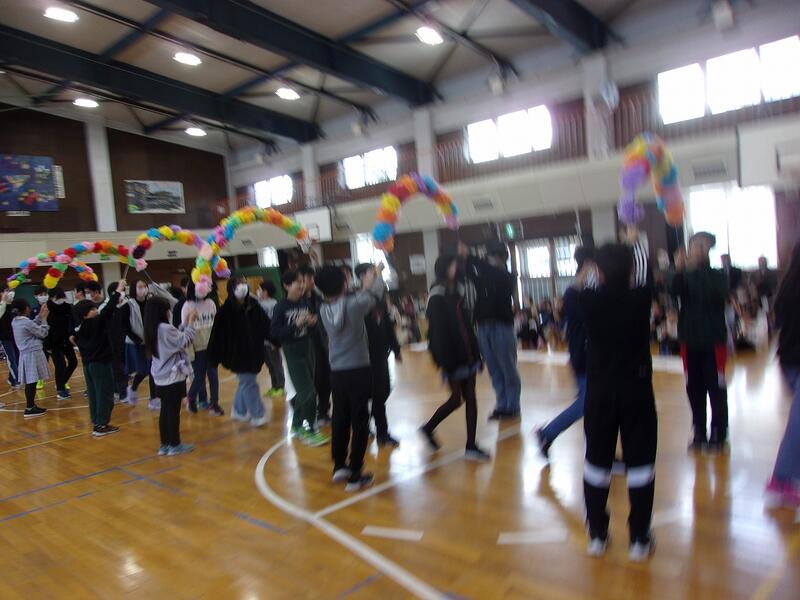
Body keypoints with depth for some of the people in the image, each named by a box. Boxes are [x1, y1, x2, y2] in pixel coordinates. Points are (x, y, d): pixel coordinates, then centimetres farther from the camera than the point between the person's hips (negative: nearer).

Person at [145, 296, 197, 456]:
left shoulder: (153, 329, 7)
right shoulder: (165, 329, -21)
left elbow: (177, 338, 11)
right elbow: (185, 341, -17)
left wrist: (185, 324, 9)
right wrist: (190, 323, -9)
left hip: (162, 377, 9)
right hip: (173, 377, -9)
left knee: (165, 410, 14)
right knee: (174, 411, 2)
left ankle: (165, 445, 21)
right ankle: (175, 445, 11)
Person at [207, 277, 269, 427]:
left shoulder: (253, 305, 0)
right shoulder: (226, 310, -12)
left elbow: (265, 326, 4)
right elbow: (217, 335, -12)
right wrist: (214, 357, -13)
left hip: (254, 351, 5)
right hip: (237, 354, -5)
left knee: (246, 382, 16)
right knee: (248, 382, -4)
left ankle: (239, 411, 34)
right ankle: (258, 414, 5)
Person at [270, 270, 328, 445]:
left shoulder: (305, 301, 0)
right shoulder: (281, 307, -14)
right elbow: (274, 333, -17)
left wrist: (312, 322, -7)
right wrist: (296, 324, -24)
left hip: (307, 349, 6)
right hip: (292, 352, -6)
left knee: (303, 391, 16)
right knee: (309, 392, -7)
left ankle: (297, 425, 36)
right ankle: (309, 431, 9)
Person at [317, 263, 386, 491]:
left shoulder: (324, 310, 1)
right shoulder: (353, 304, -13)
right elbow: (376, 293, 3)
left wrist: (366, 285, 28)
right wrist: (378, 276, 23)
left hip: (336, 373, 5)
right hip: (358, 371, -5)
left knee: (340, 420, 16)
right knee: (360, 422, 2)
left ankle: (340, 466, 27)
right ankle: (355, 475, 6)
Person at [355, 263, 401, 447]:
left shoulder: (380, 297, 9)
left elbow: (388, 324, 14)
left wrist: (396, 348, 16)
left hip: (381, 351, 8)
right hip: (367, 354, -8)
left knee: (383, 390, 12)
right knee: (377, 392, -2)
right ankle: (382, 433, 11)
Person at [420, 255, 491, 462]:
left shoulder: (457, 293, 11)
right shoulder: (437, 298, -12)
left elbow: (467, 326, 13)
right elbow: (438, 332, -16)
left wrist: (476, 355, 13)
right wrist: (445, 363, -19)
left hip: (467, 354, 7)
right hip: (451, 356, -7)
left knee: (470, 398, 6)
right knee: (457, 398, 0)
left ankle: (471, 446, 13)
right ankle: (429, 428, 23)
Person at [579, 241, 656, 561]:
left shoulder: (589, 300, -11)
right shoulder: (640, 297, -11)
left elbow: (590, 281, 12)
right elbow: (643, 271, 9)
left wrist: (603, 262, 29)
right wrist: (636, 241, 26)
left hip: (599, 391, 1)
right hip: (636, 390, -1)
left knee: (597, 461, 11)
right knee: (640, 462, 9)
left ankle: (597, 535, 21)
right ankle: (639, 539, 17)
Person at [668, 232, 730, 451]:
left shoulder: (717, 275, 0)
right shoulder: (684, 276, 3)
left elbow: (720, 293, -21)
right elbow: (673, 289, -18)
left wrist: (698, 267, -28)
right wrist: (678, 270, -36)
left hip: (714, 340, -2)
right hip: (690, 339, 2)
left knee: (716, 388, 1)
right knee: (694, 388, 7)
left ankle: (718, 435, 12)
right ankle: (699, 433, 18)